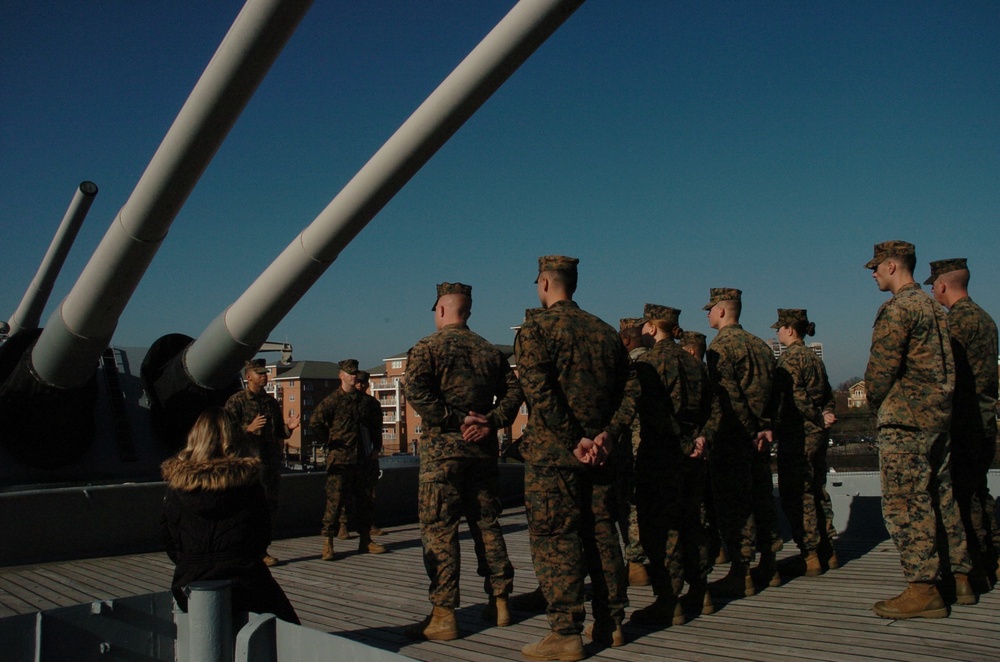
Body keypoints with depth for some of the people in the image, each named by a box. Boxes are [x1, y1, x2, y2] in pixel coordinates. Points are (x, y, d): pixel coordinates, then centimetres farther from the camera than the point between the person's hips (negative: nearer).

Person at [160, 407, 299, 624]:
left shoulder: (176, 486, -1)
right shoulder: (248, 480, -6)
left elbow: (169, 541, 6)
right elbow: (263, 536, 1)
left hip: (190, 590, 3)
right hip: (243, 586, -3)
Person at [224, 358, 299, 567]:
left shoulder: (271, 401, 17)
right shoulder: (237, 401, -2)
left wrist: (288, 427, 1)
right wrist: (249, 428, -24)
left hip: (272, 460, 6)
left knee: (271, 506, 8)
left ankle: (261, 549, 18)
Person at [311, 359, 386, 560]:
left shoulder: (363, 400, 12)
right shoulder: (333, 400, -5)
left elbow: (376, 421, 28)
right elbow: (315, 422, -14)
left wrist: (372, 441, 19)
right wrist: (331, 442, -8)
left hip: (363, 459, 6)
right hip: (340, 459, -6)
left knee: (365, 500, 8)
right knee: (335, 502, -7)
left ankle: (365, 541, 17)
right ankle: (327, 543, 0)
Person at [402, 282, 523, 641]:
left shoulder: (428, 347, -2)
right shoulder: (490, 350, 14)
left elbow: (416, 391, -18)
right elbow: (513, 390, 6)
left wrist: (456, 421, -14)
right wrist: (490, 422, -4)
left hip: (442, 448, -5)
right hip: (483, 449, 5)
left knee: (439, 529, -3)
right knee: (487, 524, 13)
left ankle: (443, 615, -5)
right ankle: (499, 602, 18)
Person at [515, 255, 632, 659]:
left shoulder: (536, 329, -6)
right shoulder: (604, 331, 13)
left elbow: (541, 394, -17)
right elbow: (626, 393, 9)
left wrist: (575, 441, -14)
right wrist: (607, 435, -1)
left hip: (551, 452, -6)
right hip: (599, 452, 6)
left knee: (555, 540, -1)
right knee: (602, 535, 12)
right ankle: (611, 625, 20)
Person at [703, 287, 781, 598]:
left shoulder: (720, 346, -11)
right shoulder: (759, 344, 14)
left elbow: (729, 396, -18)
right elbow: (769, 389, 12)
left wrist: (751, 431, -13)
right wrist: (765, 427, 8)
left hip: (732, 437, -8)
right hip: (757, 435, 8)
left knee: (732, 505, -3)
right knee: (761, 499, 14)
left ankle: (741, 574, 0)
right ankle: (769, 566, 22)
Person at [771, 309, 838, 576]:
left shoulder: (789, 358, -12)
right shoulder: (814, 357, 14)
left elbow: (795, 398, -20)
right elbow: (828, 395, 16)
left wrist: (818, 418, -9)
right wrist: (824, 416, 3)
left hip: (797, 436, -9)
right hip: (817, 435, 9)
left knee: (796, 496, -2)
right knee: (815, 493, 15)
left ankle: (810, 556, -1)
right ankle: (828, 552, 20)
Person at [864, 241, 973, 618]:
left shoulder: (898, 308, -12)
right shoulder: (933, 307, 17)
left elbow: (881, 366, -17)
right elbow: (943, 364, 20)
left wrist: (875, 402, 1)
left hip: (905, 420, -10)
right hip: (939, 416, 10)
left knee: (905, 503, -6)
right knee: (941, 498, 14)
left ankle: (923, 590, -5)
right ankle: (960, 579, 21)